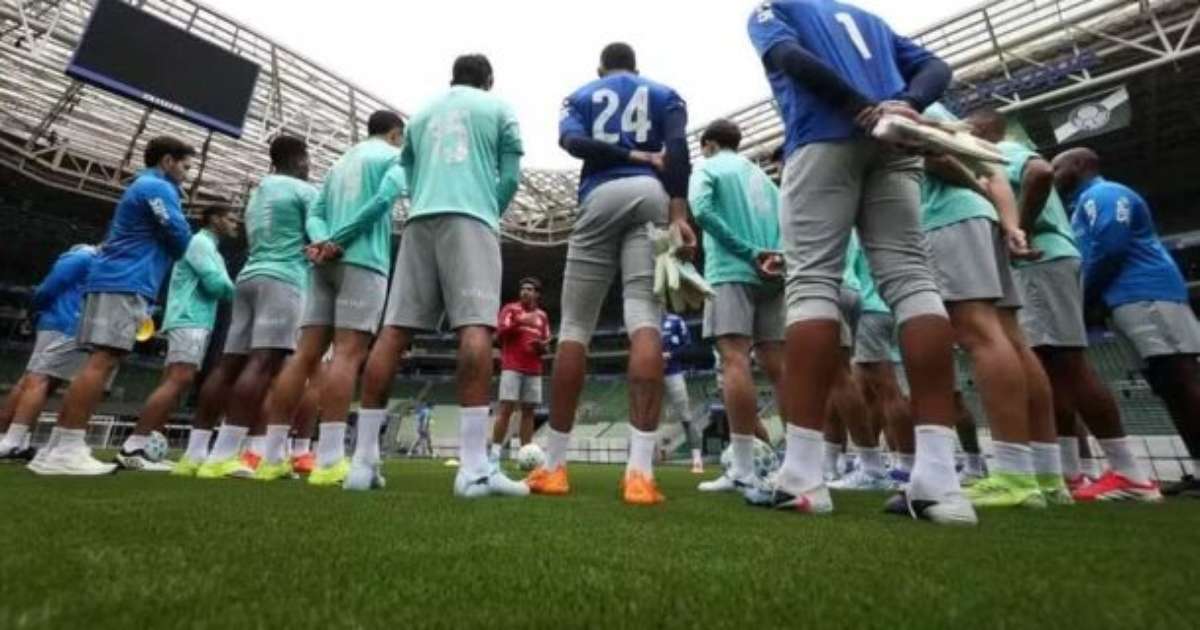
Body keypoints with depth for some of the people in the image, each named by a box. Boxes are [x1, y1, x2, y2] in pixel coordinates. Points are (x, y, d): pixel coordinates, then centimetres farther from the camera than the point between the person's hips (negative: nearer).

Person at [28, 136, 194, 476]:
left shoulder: (142, 186, 27)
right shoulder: (158, 188, -4)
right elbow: (180, 238, -9)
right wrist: (196, 246, 14)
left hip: (116, 281, 10)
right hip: (125, 284, -10)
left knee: (101, 363, 6)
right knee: (102, 362, -15)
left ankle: (59, 447, 6)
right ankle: (67, 450, -18)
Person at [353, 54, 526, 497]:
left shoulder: (421, 114, 28)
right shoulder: (498, 109, 17)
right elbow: (510, 177, 10)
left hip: (419, 220, 5)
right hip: (470, 219, -4)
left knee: (395, 331, -2)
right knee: (475, 327, -17)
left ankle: (364, 460, -2)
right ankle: (474, 467, -26)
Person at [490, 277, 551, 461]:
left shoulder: (542, 316, 17)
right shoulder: (510, 309, 6)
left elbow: (546, 343, 18)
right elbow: (500, 332, -7)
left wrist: (542, 345, -5)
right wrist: (520, 322, -18)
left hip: (534, 370, 4)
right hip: (512, 368, -4)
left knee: (528, 411, 2)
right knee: (506, 408, -9)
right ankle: (495, 453, -7)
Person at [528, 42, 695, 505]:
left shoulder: (582, 96, 27)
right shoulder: (664, 95, 26)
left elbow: (572, 141, 2)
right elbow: (678, 150, 4)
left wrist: (633, 155, 3)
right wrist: (678, 214, -7)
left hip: (599, 198, 0)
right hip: (652, 196, 1)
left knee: (575, 327, 2)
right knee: (645, 321, -13)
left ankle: (554, 465, 4)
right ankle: (640, 472, -23)